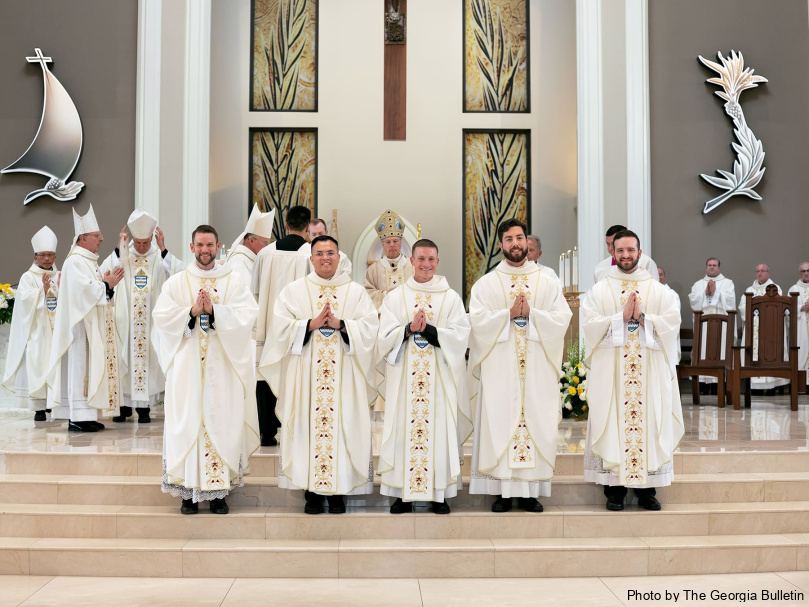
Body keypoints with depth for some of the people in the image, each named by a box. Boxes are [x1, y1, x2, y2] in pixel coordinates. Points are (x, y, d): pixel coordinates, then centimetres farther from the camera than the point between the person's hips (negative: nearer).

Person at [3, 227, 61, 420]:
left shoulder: (60, 276, 15)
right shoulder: (28, 277, 3)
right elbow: (26, 299, -9)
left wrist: (61, 288, -9)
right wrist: (44, 288, -17)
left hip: (58, 330, 3)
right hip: (37, 331, -3)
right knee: (37, 366, -7)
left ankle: (57, 404, 3)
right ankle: (39, 408, -3)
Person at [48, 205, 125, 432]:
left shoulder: (90, 261, 18)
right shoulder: (75, 262, -12)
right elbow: (84, 291, -21)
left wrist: (109, 284, 3)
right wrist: (106, 284, -14)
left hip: (94, 327, 10)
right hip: (81, 325, -10)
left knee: (91, 368, 9)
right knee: (81, 367, -8)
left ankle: (86, 416, 12)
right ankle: (78, 418, -6)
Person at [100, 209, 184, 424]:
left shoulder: (161, 257, 2)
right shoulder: (121, 256, 3)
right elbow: (103, 275, -12)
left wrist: (163, 250, -18)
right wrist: (119, 250, -15)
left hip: (152, 321, 0)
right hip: (125, 320, 1)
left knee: (148, 360, 2)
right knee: (124, 360, 5)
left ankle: (144, 406, 9)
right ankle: (125, 404, 16)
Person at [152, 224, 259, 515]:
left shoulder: (233, 281, 7)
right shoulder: (176, 282, 10)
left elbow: (247, 315, -6)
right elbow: (161, 316, -1)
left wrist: (213, 310, -17)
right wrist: (192, 311, -14)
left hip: (223, 365, 0)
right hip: (187, 366, 1)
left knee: (222, 422, -2)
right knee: (188, 423, -2)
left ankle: (218, 492, 6)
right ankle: (190, 492, 6)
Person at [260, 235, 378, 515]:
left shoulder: (356, 292, 10)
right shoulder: (293, 291, 9)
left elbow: (369, 327, 0)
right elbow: (282, 327, -1)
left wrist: (340, 324, -13)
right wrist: (311, 324, -14)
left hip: (344, 374, 1)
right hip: (306, 374, 0)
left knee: (343, 426, -2)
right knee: (308, 425, -3)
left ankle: (338, 492, 6)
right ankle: (312, 492, 6)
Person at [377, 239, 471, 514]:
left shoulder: (451, 298, 6)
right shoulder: (395, 297, 8)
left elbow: (460, 336, -4)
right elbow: (385, 336, -1)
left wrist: (427, 329, -16)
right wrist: (409, 329, -18)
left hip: (440, 378, 0)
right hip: (404, 378, 0)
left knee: (440, 429, 0)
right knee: (404, 429, 0)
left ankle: (439, 494, 8)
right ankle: (403, 494, 8)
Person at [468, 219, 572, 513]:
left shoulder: (548, 283, 10)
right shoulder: (486, 284, 7)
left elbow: (562, 318, -1)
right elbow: (478, 320, -5)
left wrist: (530, 314, -13)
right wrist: (509, 314, -16)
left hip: (537, 369, 1)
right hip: (499, 370, -1)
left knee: (536, 422, 0)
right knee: (499, 424, -3)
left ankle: (530, 491, 7)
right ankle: (502, 491, 4)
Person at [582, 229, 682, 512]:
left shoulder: (660, 291, 10)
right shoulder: (599, 291, 7)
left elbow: (672, 323, -2)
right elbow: (591, 324, -5)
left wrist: (642, 317, -14)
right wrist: (622, 317, -14)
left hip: (649, 374, 1)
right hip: (610, 372, -1)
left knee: (648, 423, 0)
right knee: (613, 426, -3)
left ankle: (646, 490, 9)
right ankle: (614, 490, 4)